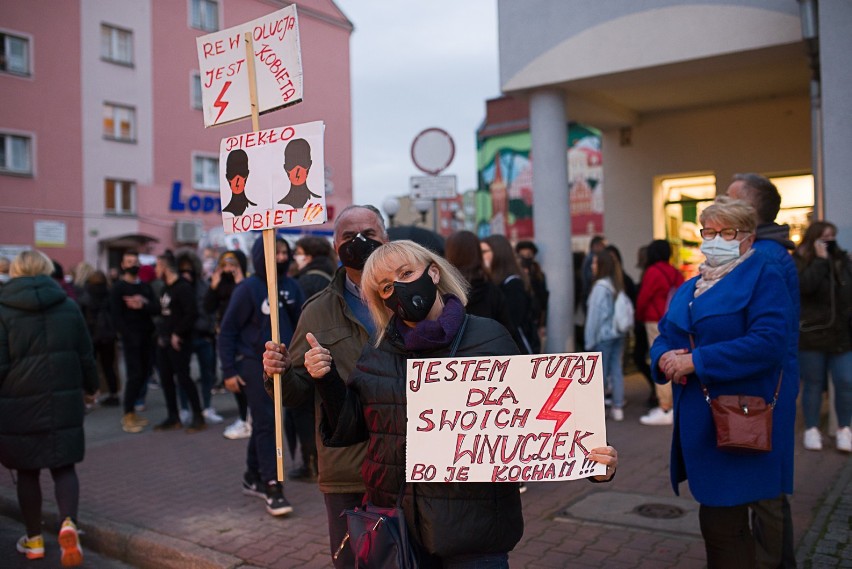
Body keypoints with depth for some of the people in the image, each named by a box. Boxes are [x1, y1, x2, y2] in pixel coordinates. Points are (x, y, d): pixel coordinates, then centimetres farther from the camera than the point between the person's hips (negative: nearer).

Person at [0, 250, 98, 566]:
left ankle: (34, 540, 22)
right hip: (64, 402, 2)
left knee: (27, 472, 12)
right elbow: (86, 356, 7)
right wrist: (90, 388, 22)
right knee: (64, 467, 10)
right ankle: (68, 523, -11)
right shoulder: (68, 307, 2)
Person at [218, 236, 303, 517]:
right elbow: (227, 332, -6)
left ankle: (253, 478, 28)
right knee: (266, 424, -7)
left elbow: (300, 325, 7)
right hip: (254, 364, -5)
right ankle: (272, 488, -4)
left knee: (264, 423, 14)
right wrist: (229, 371, -8)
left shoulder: (291, 287, 3)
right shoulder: (248, 289, -9)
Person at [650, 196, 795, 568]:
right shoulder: (688, 289, 16)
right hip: (702, 422, 7)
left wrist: (694, 361, -22)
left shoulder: (762, 278, -7)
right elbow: (664, 340, 16)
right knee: (717, 519, 17)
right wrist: (665, 358, -9)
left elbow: (767, 343, -21)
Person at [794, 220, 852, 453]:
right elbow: (806, 286, -24)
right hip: (812, 335, -3)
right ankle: (812, 429, 17)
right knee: (813, 384, 6)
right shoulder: (801, 262, -4)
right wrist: (821, 259, -19)